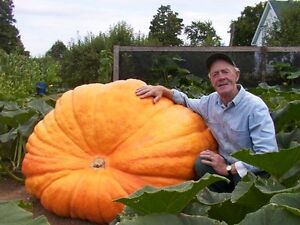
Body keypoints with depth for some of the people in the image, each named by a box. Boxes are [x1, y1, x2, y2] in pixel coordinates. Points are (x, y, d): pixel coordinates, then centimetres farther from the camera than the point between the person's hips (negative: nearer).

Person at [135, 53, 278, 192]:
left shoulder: (255, 107, -19)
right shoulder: (211, 101, 0)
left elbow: (268, 155, -26)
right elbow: (187, 102, 21)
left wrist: (229, 169, -25)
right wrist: (162, 90, 4)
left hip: (255, 172, -4)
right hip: (228, 164, 5)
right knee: (202, 163, -23)